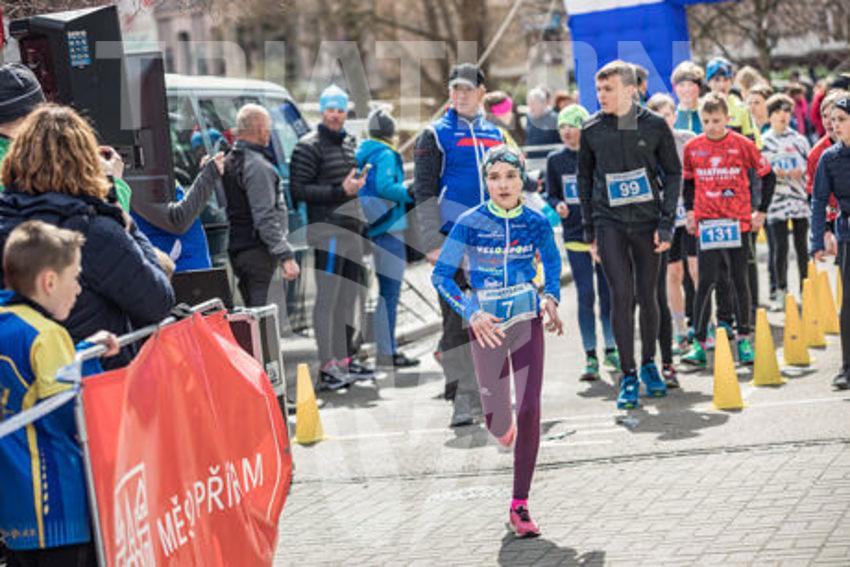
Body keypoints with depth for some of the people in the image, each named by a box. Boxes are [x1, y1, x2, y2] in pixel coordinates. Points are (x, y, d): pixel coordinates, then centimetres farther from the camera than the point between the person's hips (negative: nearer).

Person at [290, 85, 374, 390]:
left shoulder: (350, 142, 18)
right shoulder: (309, 147, -8)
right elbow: (299, 189, -16)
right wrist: (340, 191, -20)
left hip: (352, 231, 9)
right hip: (328, 231, -9)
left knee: (348, 297, 13)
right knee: (327, 298, -9)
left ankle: (345, 360, 21)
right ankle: (327, 367, -9)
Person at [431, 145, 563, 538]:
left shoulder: (537, 223, -4)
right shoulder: (470, 224, -11)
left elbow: (551, 262, 16)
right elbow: (441, 274, -6)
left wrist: (551, 298, -3)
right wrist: (472, 314, -18)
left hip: (527, 322, 1)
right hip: (486, 327, -1)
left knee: (530, 410, -13)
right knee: (497, 423, 8)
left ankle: (520, 507, -5)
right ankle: (506, 431, 50)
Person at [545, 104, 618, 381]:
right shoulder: (555, 160, 5)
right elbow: (550, 194, 11)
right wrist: (558, 205, -9)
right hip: (575, 236, 1)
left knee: (607, 294, 6)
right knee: (585, 296, -1)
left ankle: (611, 350, 21)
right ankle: (590, 357, 3)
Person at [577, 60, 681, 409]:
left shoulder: (654, 126, -1)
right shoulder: (592, 130, 2)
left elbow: (673, 174, 3)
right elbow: (584, 178, 12)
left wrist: (665, 223, -4)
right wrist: (589, 229, 8)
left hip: (647, 220, 0)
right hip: (609, 222, 0)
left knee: (647, 297, 7)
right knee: (622, 295, -10)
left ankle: (649, 364, 27)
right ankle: (628, 376, -3)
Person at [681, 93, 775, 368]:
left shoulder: (742, 145, -3)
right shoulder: (693, 147, 3)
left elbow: (768, 177, 5)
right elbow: (688, 181, 19)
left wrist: (761, 212, 3)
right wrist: (690, 212, 10)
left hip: (738, 222, -1)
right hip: (706, 223, 1)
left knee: (740, 280, 6)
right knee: (706, 281, -5)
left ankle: (744, 339, 17)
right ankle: (699, 344, -4)